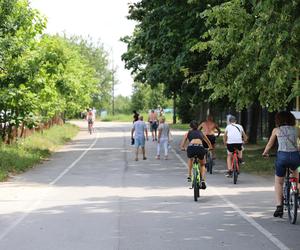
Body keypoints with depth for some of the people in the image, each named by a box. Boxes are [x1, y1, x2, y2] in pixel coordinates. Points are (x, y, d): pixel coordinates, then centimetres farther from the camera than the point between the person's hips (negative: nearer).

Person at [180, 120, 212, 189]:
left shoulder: (188, 133, 26)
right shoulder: (201, 133, 31)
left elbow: (182, 146, 23)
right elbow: (209, 143, 44)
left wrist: (183, 148, 45)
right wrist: (210, 147, 63)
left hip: (191, 148, -1)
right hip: (200, 148, 1)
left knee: (190, 159, 38)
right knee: (202, 164, 28)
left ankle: (189, 176, 29)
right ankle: (203, 180, 7)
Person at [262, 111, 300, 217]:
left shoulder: (276, 130, 10)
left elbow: (269, 145, 19)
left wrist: (265, 153, 37)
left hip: (282, 156, -2)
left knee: (278, 182, 13)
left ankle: (279, 206, -1)